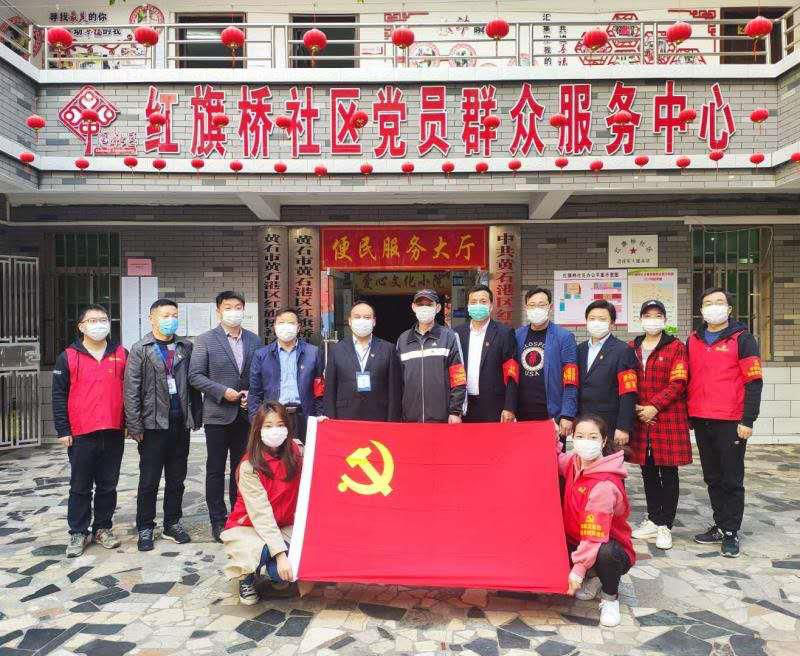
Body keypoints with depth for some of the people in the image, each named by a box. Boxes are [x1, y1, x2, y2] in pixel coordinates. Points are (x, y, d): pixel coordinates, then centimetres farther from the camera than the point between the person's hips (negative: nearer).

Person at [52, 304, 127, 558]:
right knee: (80, 487, 8)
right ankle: (78, 532, 20)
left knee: (108, 485, 11)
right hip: (81, 434, -1)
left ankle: (102, 528, 24)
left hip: (114, 433, 2)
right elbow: (59, 395, 1)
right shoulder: (68, 357, 1)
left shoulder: (122, 354, 6)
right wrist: (63, 430, -4)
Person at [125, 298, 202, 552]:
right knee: (149, 480, 6)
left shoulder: (185, 347, 9)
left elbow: (193, 383, 9)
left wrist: (196, 416, 4)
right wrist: (135, 426, -11)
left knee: (177, 478, 12)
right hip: (153, 424, -3)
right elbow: (131, 390, -6)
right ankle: (145, 528, 19)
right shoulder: (140, 349, -2)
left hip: (180, 424, 4)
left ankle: (172, 523, 25)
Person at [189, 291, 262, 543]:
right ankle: (218, 521, 17)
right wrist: (222, 391, -15)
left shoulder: (254, 340, 8)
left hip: (246, 415, 3)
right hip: (217, 415, -3)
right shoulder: (205, 340, -2)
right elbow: (195, 376, -6)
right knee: (216, 470, 6)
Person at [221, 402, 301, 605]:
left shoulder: (295, 453, -6)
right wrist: (280, 554, -32)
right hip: (249, 526, -4)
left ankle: (273, 571, 13)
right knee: (260, 551, -37)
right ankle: (247, 579, 2)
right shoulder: (249, 467, -21)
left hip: (284, 527, 4)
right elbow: (261, 514, -25)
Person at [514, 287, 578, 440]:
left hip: (551, 414, -3)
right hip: (522, 414, 3)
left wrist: (567, 416, -13)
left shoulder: (564, 337, -3)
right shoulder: (517, 336, 8)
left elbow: (570, 384, -7)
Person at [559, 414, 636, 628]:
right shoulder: (574, 461, -7)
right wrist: (552, 438, 4)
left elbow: (595, 536, -31)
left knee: (605, 553, -39)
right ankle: (592, 578, 10)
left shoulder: (605, 486, -28)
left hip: (608, 545, -7)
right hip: (577, 542, 7)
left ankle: (610, 598, -6)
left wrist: (578, 568, -34)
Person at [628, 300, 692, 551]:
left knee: (668, 472, 2)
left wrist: (654, 406, -16)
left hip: (669, 419, -4)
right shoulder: (632, 348, 11)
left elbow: (678, 383, -9)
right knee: (648, 471, 11)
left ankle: (665, 525, 12)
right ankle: (653, 519, 25)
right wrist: (635, 408, -3)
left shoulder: (676, 347, -1)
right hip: (640, 418, 4)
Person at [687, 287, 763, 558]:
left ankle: (731, 532, 14)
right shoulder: (693, 340, 12)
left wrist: (748, 420, -12)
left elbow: (754, 381, -7)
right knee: (712, 478, 13)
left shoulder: (742, 338, -3)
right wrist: (687, 414, 13)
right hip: (701, 421, 5)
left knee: (732, 479, 3)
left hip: (731, 422, -5)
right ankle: (721, 526, 25)